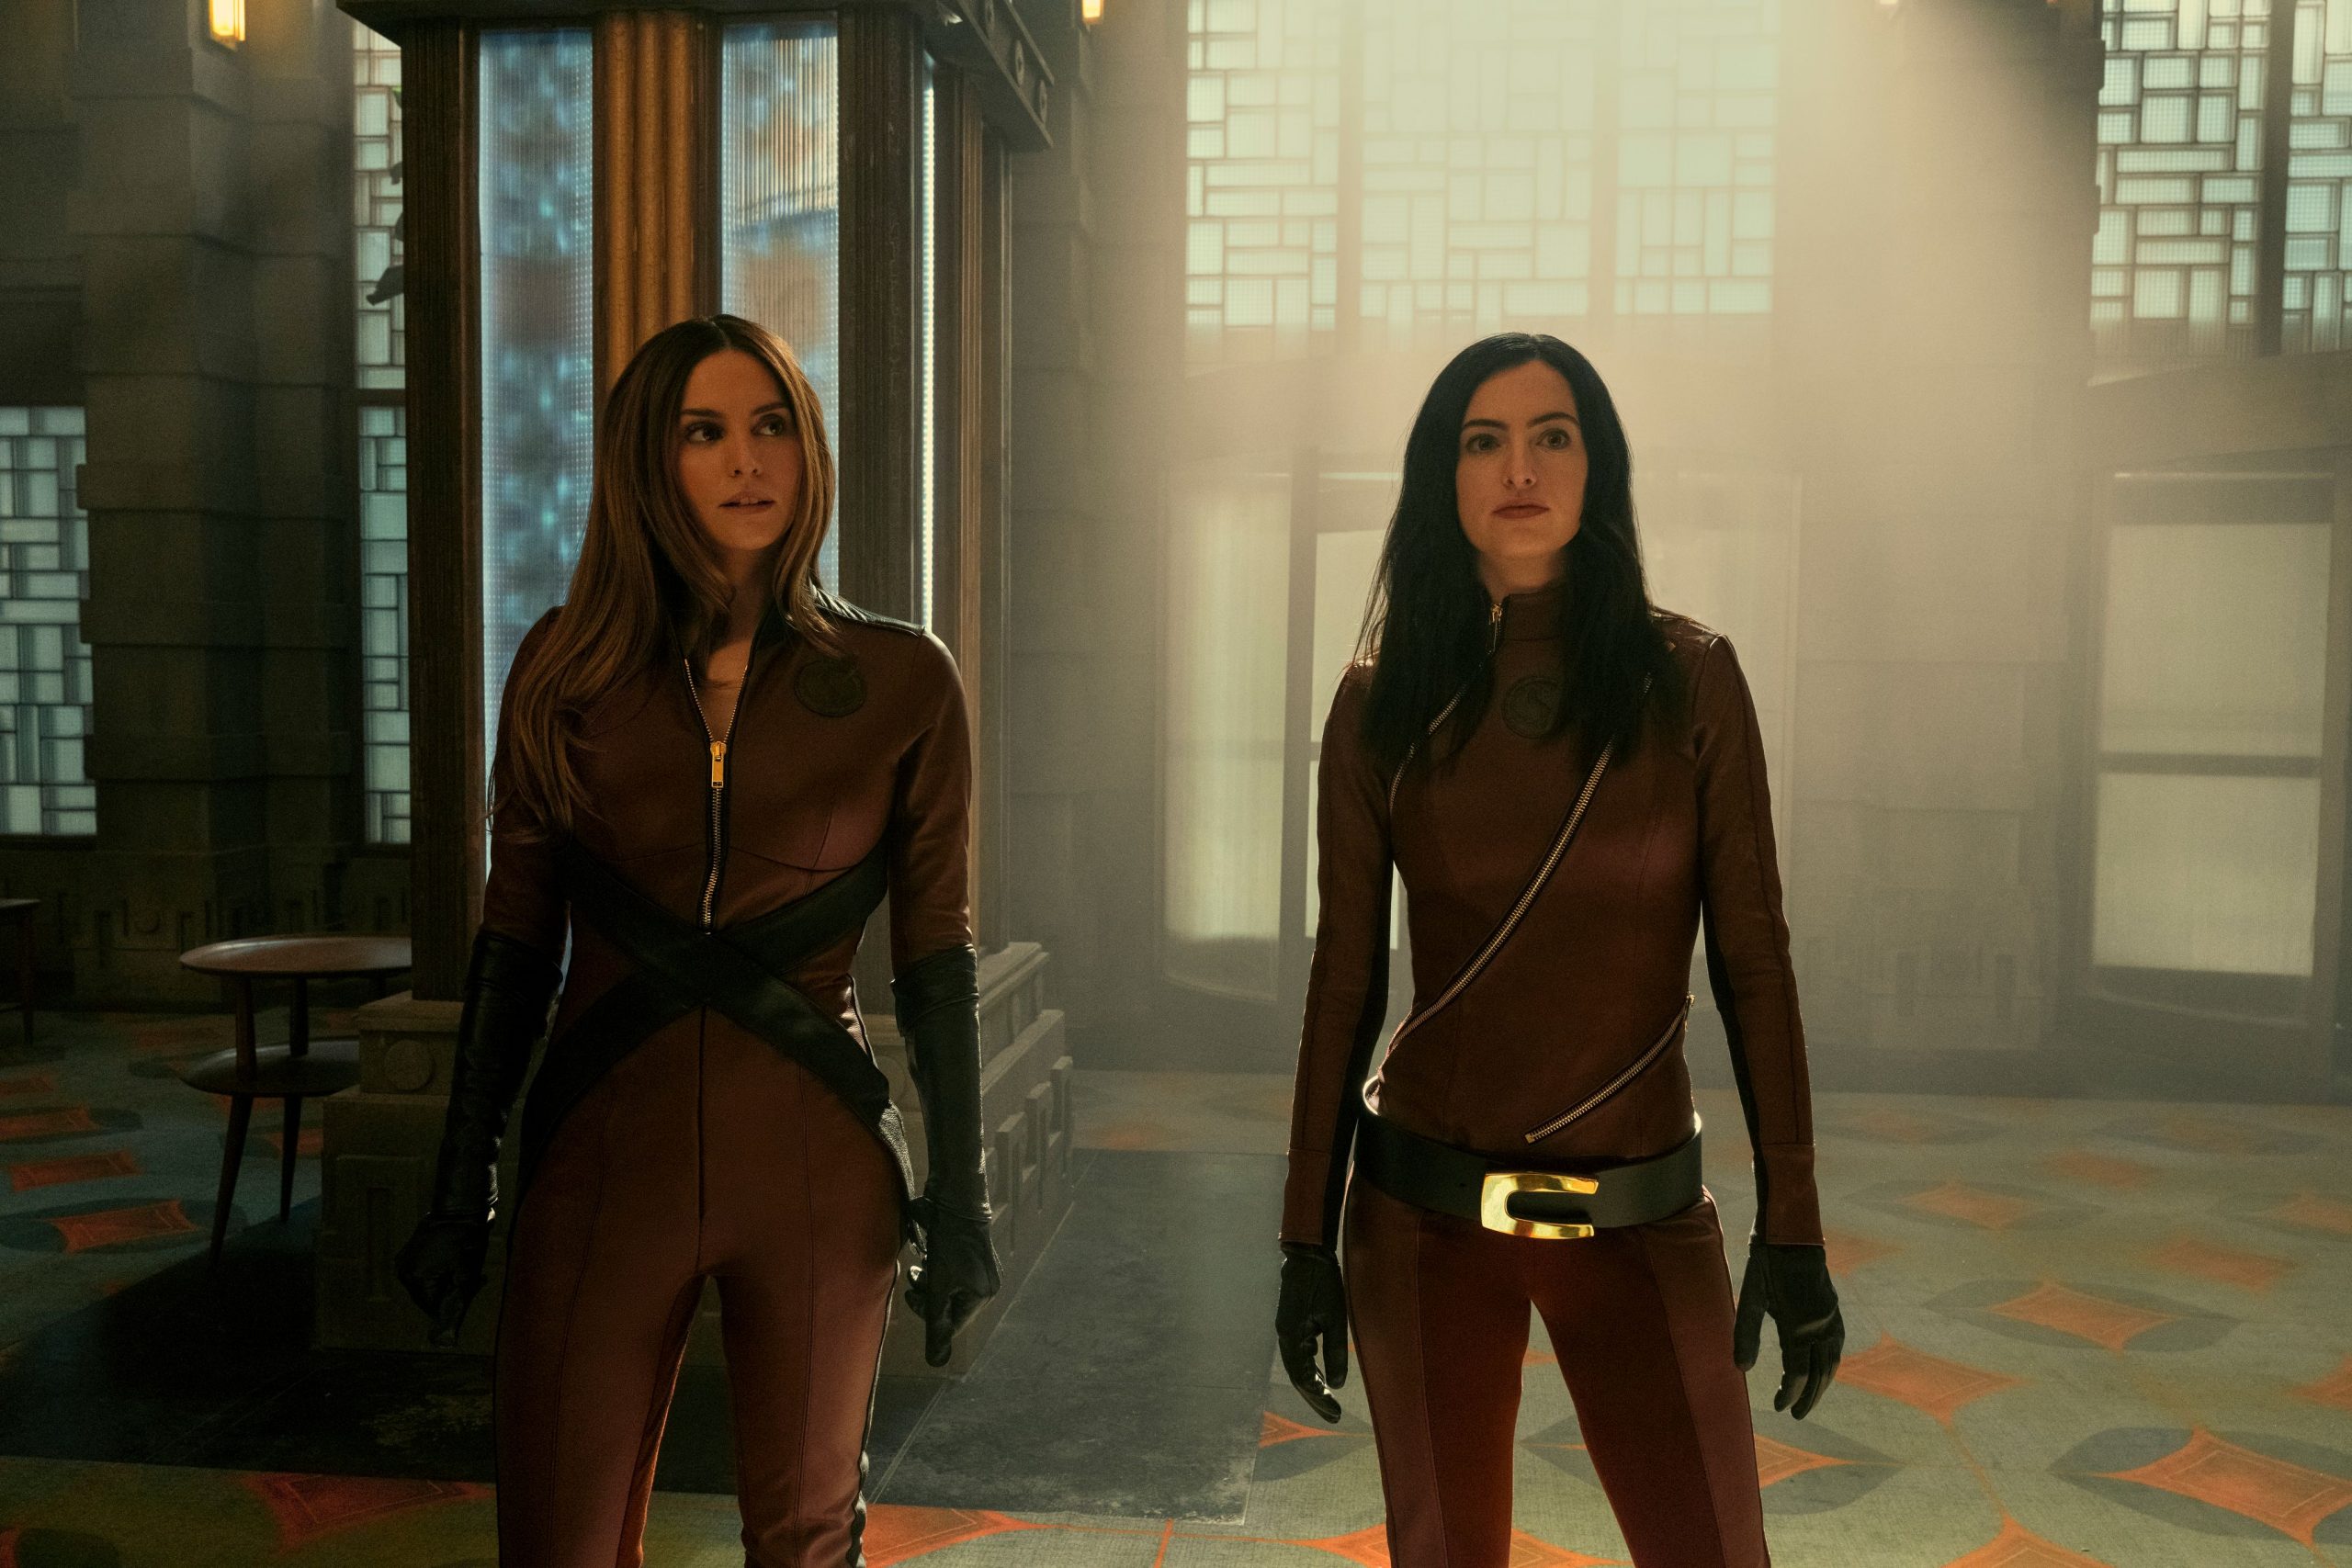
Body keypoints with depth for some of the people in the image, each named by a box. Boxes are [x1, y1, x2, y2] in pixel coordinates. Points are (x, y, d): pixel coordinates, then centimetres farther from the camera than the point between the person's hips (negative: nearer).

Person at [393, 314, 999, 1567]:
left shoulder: (902, 684, -3)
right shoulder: (568, 670, 1)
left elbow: (935, 957, 0)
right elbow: (514, 939, 5)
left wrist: (958, 1201, -1)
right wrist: (459, 1193, 5)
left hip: (816, 1168, -1)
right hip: (604, 1160, 1)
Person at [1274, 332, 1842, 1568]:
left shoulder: (1687, 679, -3)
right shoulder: (1383, 702, -2)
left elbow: (1751, 958, -2)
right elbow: (1345, 977, 1)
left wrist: (1793, 1226, -4)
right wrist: (1306, 1237, 1)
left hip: (1642, 1221, 0)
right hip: (1423, 1218, 1)